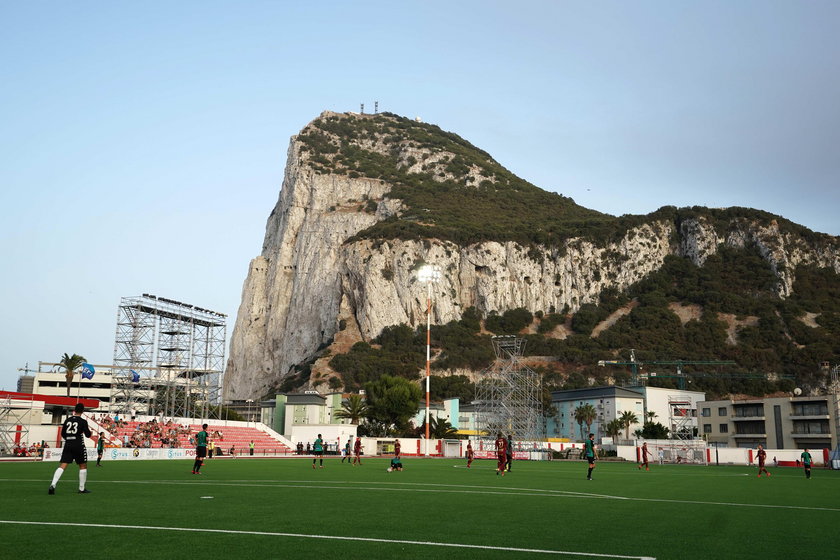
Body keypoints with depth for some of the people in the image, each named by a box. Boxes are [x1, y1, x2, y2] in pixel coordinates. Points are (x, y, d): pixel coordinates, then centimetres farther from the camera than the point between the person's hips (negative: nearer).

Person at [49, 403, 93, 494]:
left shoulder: (67, 420, 8)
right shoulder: (83, 421, -6)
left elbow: (63, 434, 14)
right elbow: (88, 435, -4)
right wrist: (87, 430, 17)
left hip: (67, 445, 4)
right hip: (79, 446, -4)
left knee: (62, 466, 0)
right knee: (83, 466, 10)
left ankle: (53, 485, -19)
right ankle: (82, 489, 13)